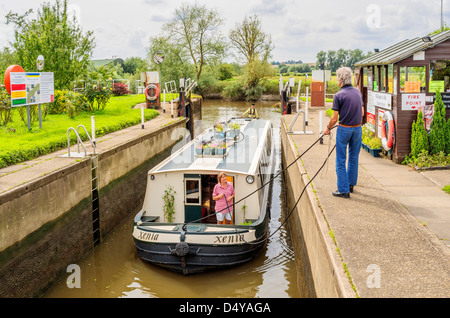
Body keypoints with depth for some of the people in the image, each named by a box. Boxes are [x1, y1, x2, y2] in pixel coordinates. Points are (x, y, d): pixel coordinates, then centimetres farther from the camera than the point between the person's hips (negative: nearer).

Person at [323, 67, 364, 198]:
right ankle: (351, 184, 29)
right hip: (357, 128, 6)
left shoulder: (339, 95, -14)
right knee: (354, 158, 17)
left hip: (344, 129, -6)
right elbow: (362, 113, 12)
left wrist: (328, 128, 4)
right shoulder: (358, 92, 5)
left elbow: (334, 118, -13)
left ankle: (343, 190, 3)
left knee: (341, 160, 2)